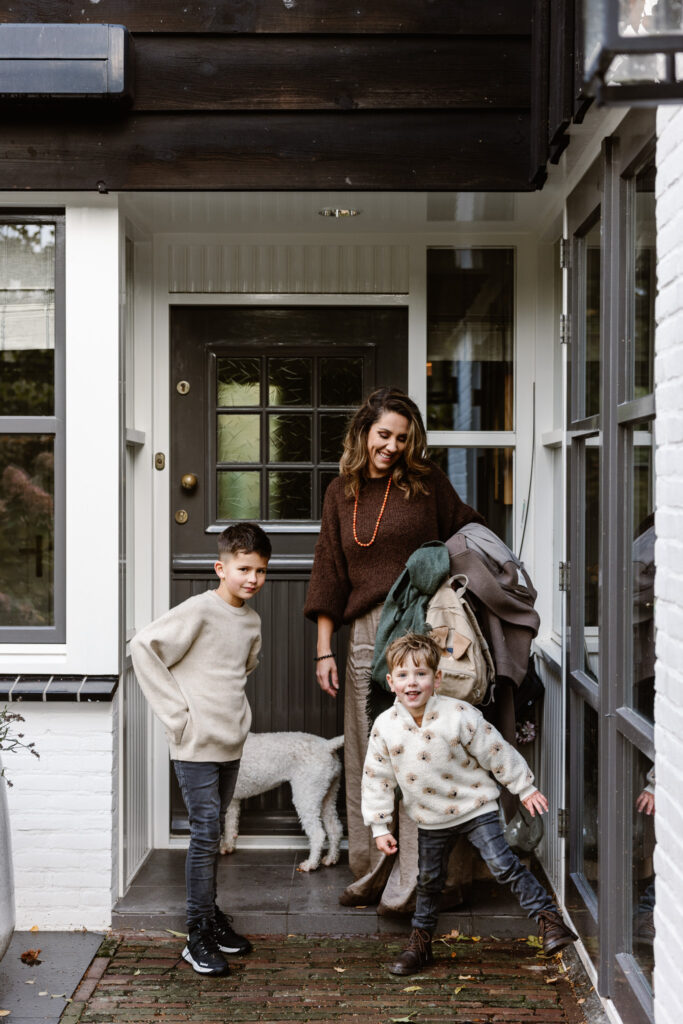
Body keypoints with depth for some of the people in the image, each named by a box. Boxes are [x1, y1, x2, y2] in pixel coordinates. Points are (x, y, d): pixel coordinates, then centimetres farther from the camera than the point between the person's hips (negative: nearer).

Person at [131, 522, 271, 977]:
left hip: (231, 743, 7)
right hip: (197, 744, -7)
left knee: (213, 831, 16)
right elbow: (143, 647, -19)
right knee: (205, 832, -7)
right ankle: (199, 936, 0)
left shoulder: (252, 620, 9)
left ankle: (211, 914, 28)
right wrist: (177, 713, -17)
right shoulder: (200, 610, -13)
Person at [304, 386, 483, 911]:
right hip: (364, 635, 4)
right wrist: (324, 651, 8)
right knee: (365, 759, 7)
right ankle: (370, 876, 19)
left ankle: (407, 884, -3)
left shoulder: (426, 483, 4)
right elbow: (330, 573, 13)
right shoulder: (342, 493, 12)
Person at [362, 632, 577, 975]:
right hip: (430, 820, 3)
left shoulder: (459, 715, -18)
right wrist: (379, 826, 0)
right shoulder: (384, 727, -11)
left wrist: (525, 788, -2)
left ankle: (548, 917, 0)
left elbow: (497, 752, -8)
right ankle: (420, 943, 31)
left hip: (475, 808, -3)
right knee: (427, 881, 14)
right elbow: (376, 779, -1)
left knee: (503, 865, -12)